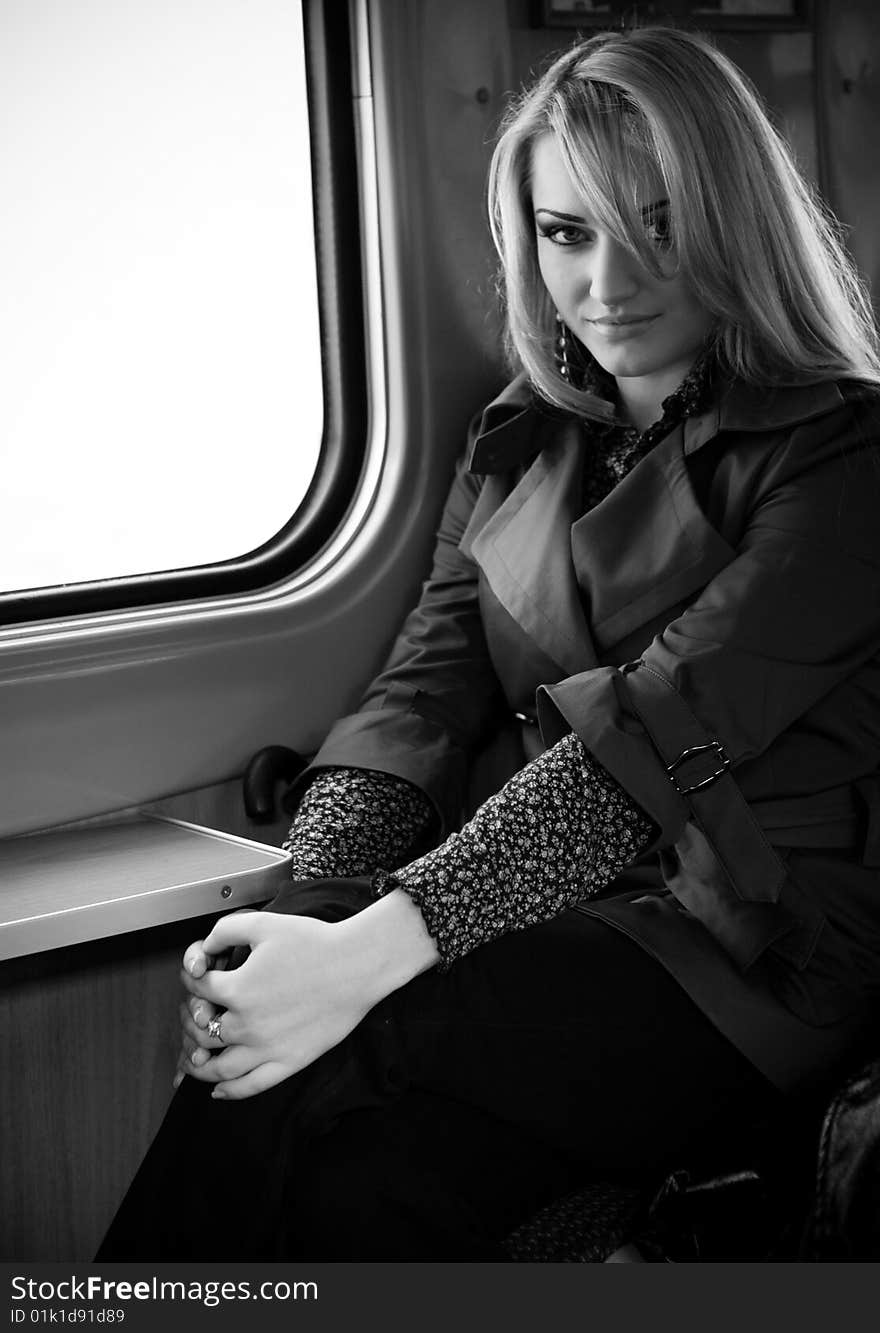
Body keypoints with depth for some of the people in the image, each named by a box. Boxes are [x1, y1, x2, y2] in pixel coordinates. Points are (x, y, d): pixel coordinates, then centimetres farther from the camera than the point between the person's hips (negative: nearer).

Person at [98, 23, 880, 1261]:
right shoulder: (520, 447, 15)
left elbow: (654, 742, -19)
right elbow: (423, 692, 5)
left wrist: (377, 949, -27)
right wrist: (311, 912, -14)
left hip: (745, 958, -4)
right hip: (526, 914, 5)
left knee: (296, 1084, -29)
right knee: (369, 1188, -28)